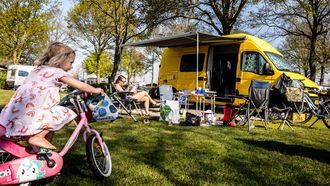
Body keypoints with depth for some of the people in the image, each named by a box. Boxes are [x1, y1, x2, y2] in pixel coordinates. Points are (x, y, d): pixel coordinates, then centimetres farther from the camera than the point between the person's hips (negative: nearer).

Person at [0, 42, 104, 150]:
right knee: (66, 114, -6)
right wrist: (95, 90, 19)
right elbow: (81, 86, 2)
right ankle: (38, 137, -9)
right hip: (30, 114, -9)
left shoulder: (38, 69, 22)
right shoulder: (58, 72, -1)